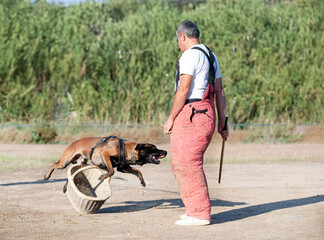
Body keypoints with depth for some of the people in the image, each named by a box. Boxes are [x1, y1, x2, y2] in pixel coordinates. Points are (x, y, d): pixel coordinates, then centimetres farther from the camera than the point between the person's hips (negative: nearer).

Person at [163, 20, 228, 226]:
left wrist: (170, 118, -12)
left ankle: (200, 214, -5)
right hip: (207, 114, 10)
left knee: (187, 164, -6)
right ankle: (196, 209, 19)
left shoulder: (190, 55, -10)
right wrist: (222, 122, 19)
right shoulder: (211, 56, 18)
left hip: (190, 114, -10)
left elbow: (183, 89, -17)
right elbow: (220, 91, 18)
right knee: (181, 163, 16)